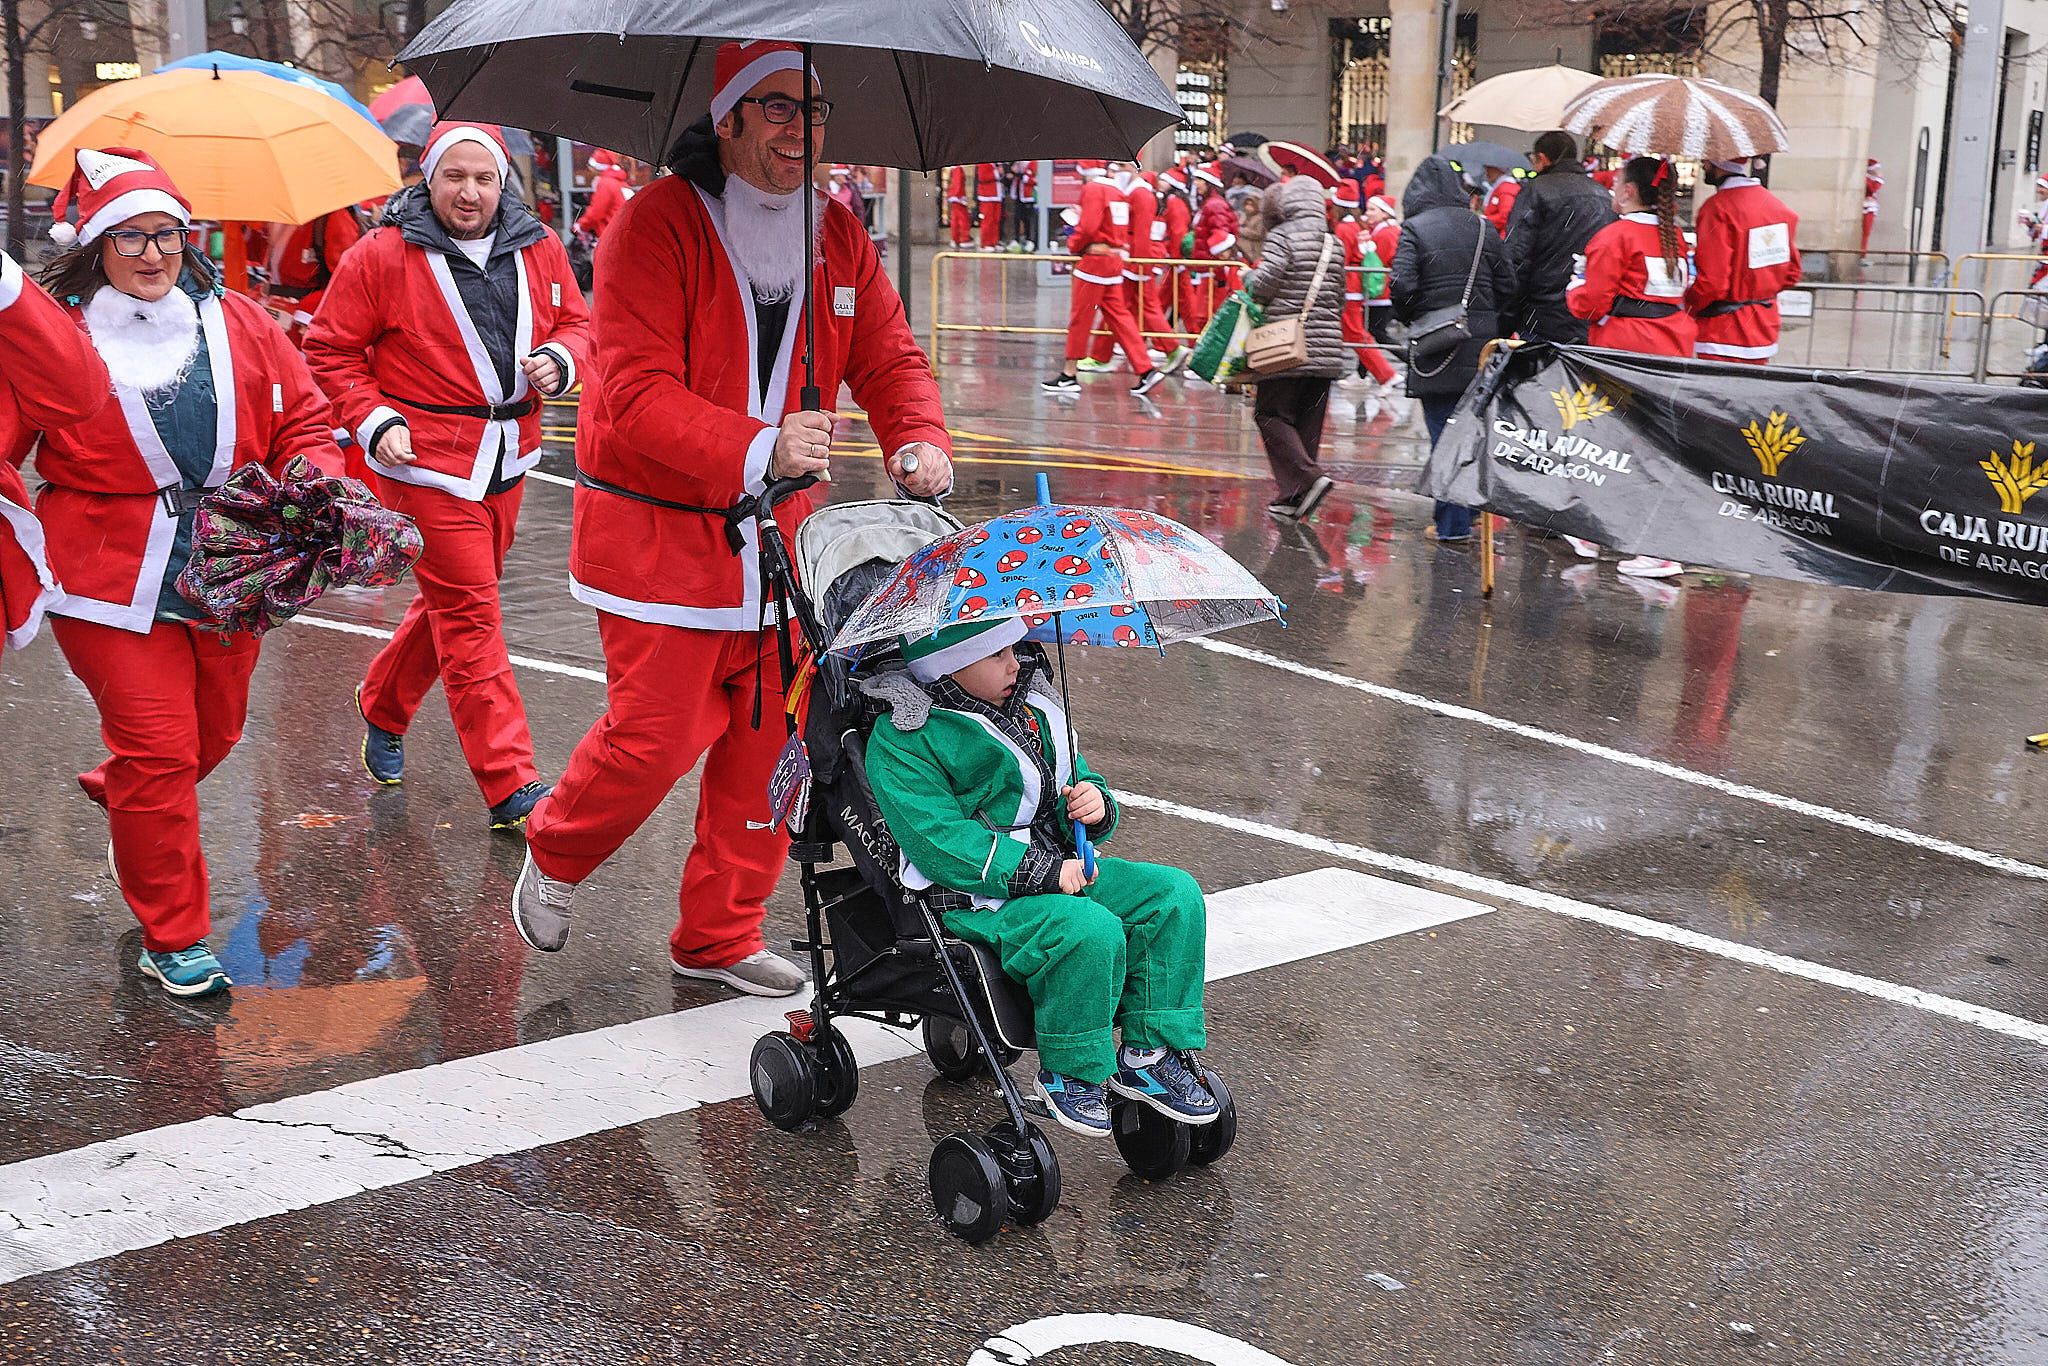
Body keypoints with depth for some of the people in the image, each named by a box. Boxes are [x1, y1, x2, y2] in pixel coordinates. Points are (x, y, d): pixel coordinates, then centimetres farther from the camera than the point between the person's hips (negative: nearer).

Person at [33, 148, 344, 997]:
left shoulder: (240, 326, 5)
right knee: (159, 750, -5)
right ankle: (173, 941, 10)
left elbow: (303, 419, 9)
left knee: (215, 733, 18)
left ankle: (118, 798, 52)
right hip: (113, 582, -4)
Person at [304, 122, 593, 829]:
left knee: (451, 605, 18)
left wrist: (559, 360, -7)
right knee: (470, 616, -7)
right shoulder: (382, 257, -8)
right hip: (427, 460, -6)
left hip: (506, 461, 6)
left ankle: (382, 710, 44)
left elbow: (575, 322, 16)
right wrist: (373, 419, -14)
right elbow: (330, 349, -2)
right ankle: (512, 787, -6)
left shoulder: (538, 248, 6)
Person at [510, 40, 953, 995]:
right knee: (658, 734, -6)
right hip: (660, 532, -6)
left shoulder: (837, 236, 7)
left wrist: (919, 442, -15)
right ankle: (555, 853, 26)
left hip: (775, 536, 6)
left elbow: (889, 359, 8)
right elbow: (637, 389, -21)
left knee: (768, 737, 7)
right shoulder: (657, 225, -12)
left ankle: (720, 937, 24)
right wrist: (758, 449, -35)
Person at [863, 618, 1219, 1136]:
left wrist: (1094, 805, -5)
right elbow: (940, 841, -20)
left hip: (1059, 869, 8)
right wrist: (1039, 872, -26)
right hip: (975, 894, -8)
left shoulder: (1033, 710, 15)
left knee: (1175, 894, -9)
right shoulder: (901, 742, -10)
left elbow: (1074, 777, 23)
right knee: (1091, 929, -33)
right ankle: (1070, 1072, -11)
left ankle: (1149, 1053, -3)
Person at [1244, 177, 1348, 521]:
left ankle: (1309, 477, -16)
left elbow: (1264, 282, -16)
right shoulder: (1334, 244, 12)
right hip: (1327, 350, 6)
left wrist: (1249, 280, 4)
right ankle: (1294, 499, 12)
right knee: (1308, 422, 9)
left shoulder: (1283, 236, -6)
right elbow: (1340, 298, 14)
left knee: (1271, 414, 1)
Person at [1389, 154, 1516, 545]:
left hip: (1436, 349, -4)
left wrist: (1410, 319, 3)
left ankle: (1453, 525, 0)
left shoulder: (1414, 228, -6)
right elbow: (1507, 285, 4)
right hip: (1481, 347, 4)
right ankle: (1462, 517, 20)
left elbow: (1401, 285, -15)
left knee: (1444, 433, 0)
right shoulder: (1483, 228, 6)